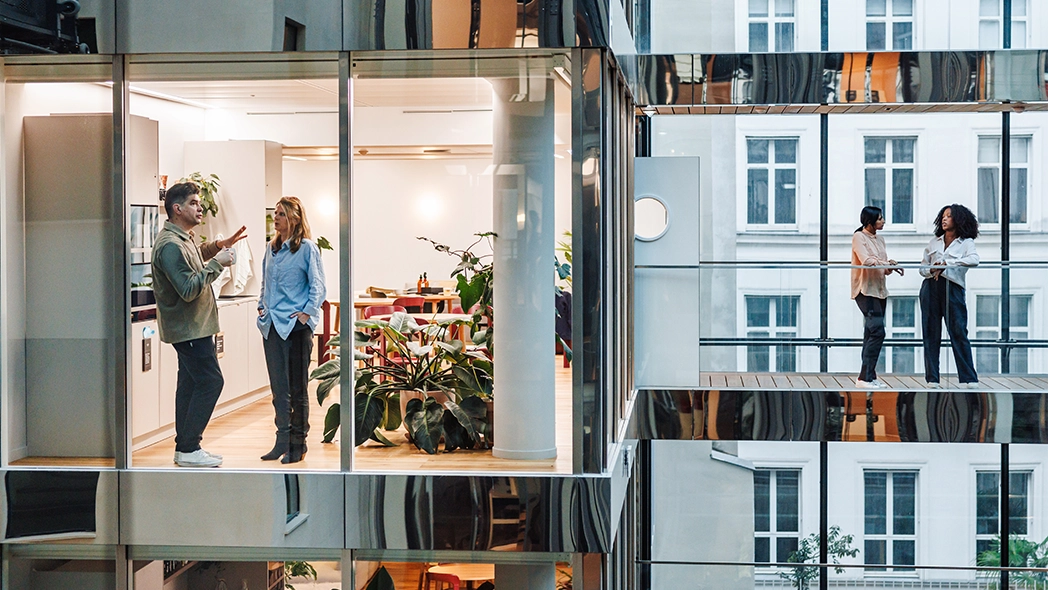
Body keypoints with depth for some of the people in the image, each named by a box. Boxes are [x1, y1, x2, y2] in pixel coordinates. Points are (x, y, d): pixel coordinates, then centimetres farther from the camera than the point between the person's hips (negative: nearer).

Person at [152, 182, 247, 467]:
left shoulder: (184, 238, 12)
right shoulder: (170, 245, -20)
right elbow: (189, 289, -26)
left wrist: (218, 246, 19)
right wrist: (216, 263, -21)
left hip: (190, 326, 11)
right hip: (189, 327, -11)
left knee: (190, 383, 12)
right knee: (210, 381, -10)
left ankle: (185, 447, 18)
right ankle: (188, 449, -6)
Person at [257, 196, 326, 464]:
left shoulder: (306, 248, -6)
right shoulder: (271, 248, 13)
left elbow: (317, 286, -8)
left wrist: (307, 312, -16)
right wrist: (262, 307, 11)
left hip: (296, 325, -6)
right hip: (272, 325, 7)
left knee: (297, 387, 0)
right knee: (278, 387, 10)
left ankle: (298, 443, 8)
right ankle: (282, 440, 17)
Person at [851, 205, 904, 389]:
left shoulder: (879, 239, 19)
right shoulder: (859, 237, -5)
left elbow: (884, 264, 14)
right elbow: (865, 260, -19)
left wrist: (890, 266, -8)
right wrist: (886, 264, -27)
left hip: (879, 290, 8)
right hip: (865, 290, -8)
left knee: (871, 334, 7)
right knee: (877, 331, -16)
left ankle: (870, 376, 10)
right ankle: (865, 377, -16)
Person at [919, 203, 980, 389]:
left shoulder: (966, 243, 5)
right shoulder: (934, 242, 17)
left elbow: (974, 260, -16)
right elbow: (922, 267, 17)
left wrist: (946, 263, -18)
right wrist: (932, 270, -6)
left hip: (953, 289, -4)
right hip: (931, 288, 4)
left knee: (958, 332, -8)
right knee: (931, 334, 1)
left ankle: (969, 380, -7)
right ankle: (932, 379, 3)